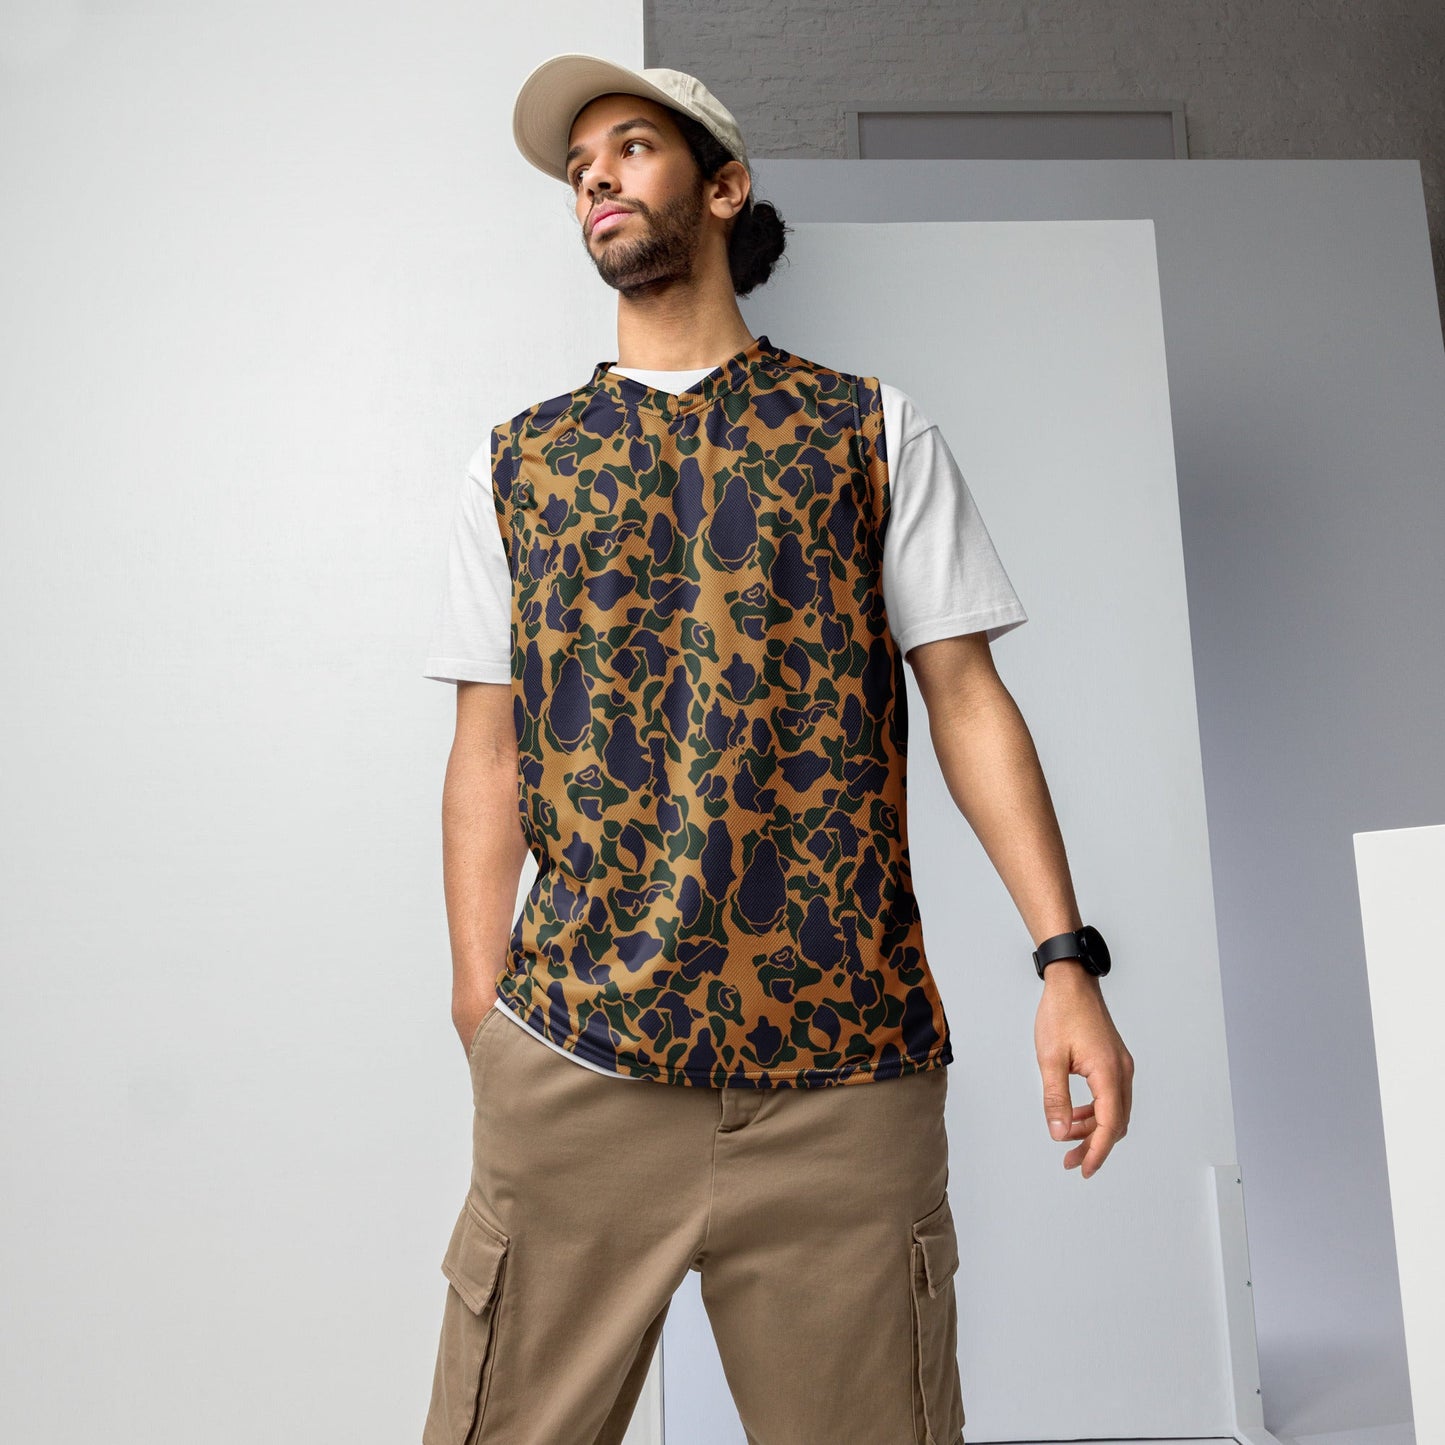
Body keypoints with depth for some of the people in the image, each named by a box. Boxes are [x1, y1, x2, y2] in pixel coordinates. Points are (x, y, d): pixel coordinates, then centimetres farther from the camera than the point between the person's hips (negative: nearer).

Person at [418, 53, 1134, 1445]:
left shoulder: (873, 430, 9)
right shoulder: (514, 463, 13)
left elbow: (966, 700, 4)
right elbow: (489, 752, 8)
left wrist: (1067, 959, -5)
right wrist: (480, 1013, 1)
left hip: (849, 1065, 0)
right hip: (573, 1058, 1)